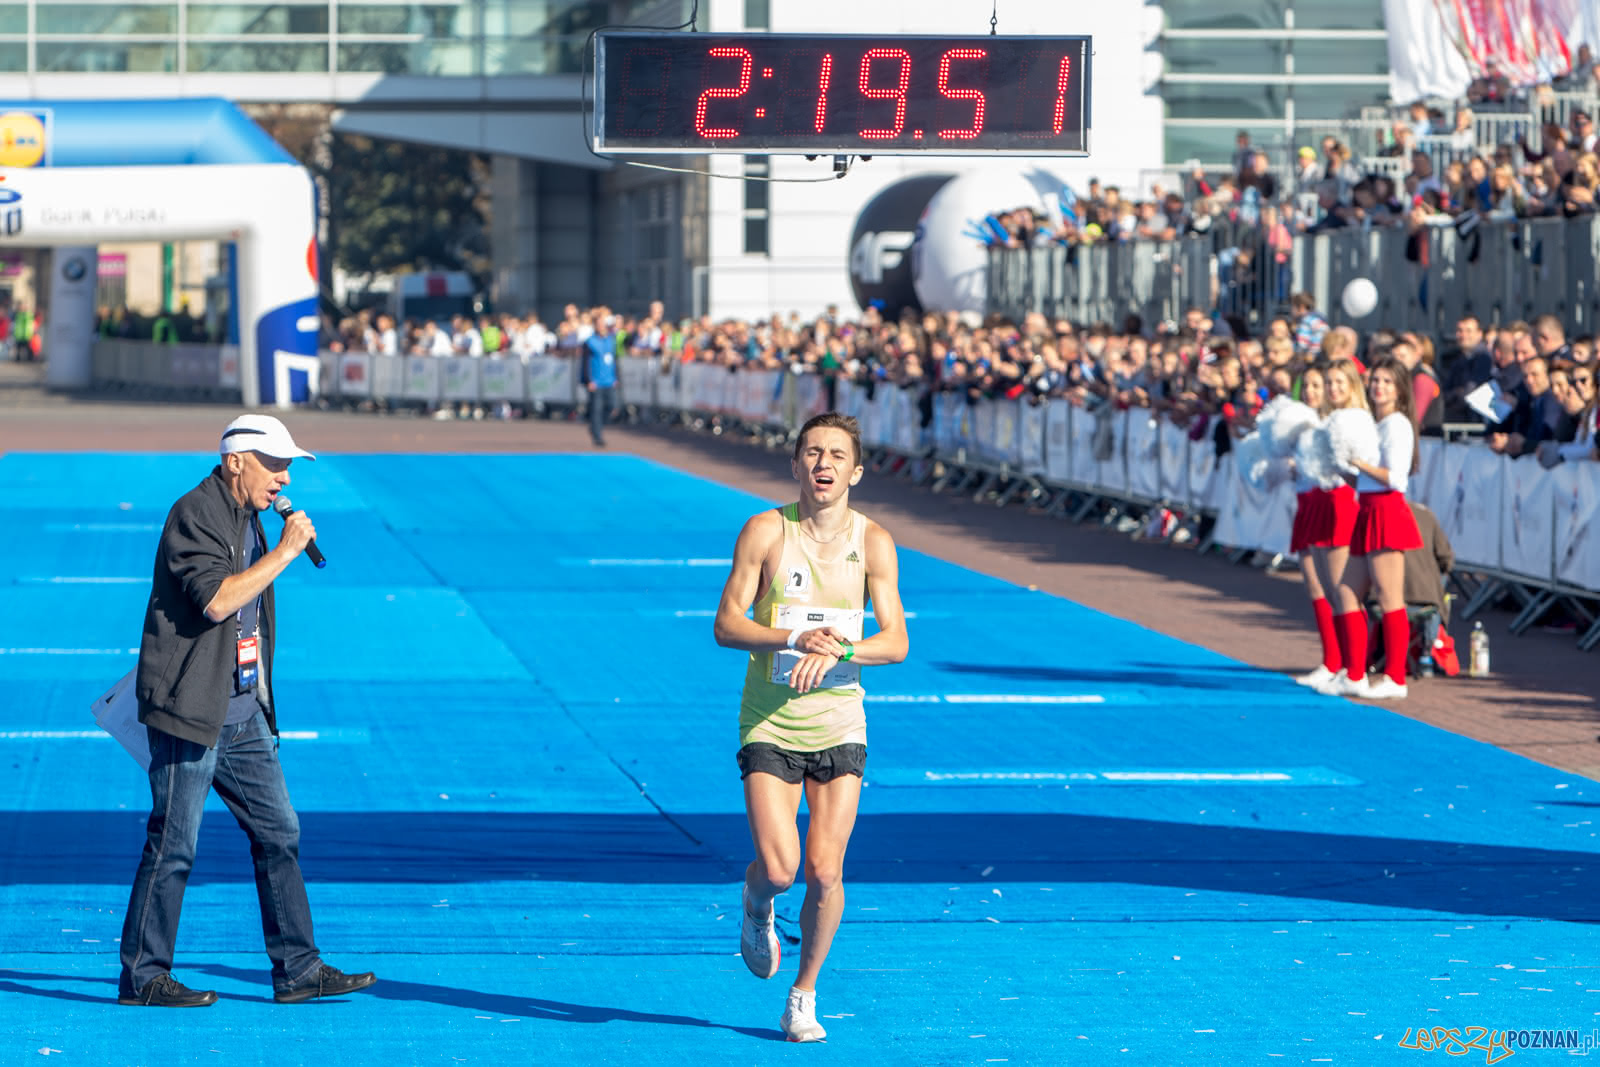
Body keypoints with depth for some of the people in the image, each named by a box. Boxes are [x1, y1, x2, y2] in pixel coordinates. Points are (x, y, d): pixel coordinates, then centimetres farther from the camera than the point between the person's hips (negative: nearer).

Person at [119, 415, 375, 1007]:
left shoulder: (246, 518, 16)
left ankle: (296, 969, 10)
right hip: (189, 713, -9)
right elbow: (215, 599, -26)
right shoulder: (194, 515, -13)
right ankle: (142, 976, 4)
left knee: (279, 833, 7)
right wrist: (285, 551, -21)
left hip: (242, 714, 9)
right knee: (174, 844, -4)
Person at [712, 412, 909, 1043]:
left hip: (839, 723, 1)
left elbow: (896, 641, -4)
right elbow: (726, 625, -8)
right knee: (778, 867, -13)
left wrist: (837, 651, -22)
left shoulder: (872, 542, -1)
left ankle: (804, 994, 16)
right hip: (769, 723, -1)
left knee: (825, 873, -5)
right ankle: (756, 905, 25)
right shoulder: (765, 531, -5)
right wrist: (796, 639, -23)